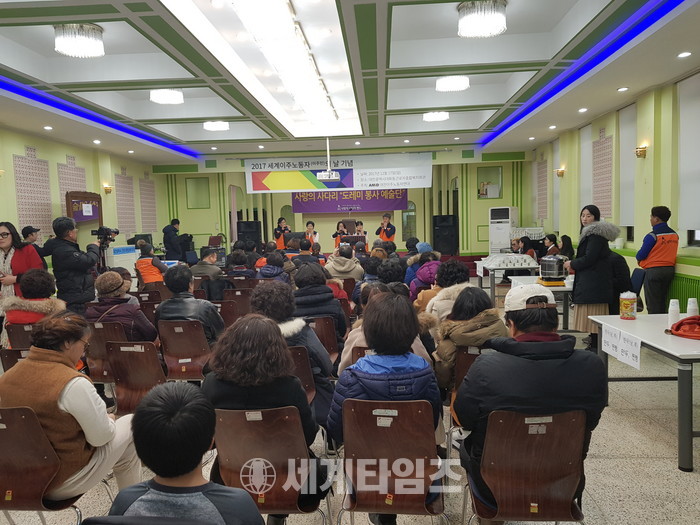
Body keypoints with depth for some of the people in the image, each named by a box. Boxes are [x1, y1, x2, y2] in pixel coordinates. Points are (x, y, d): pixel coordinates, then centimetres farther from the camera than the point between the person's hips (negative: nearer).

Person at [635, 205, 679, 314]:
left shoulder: (652, 236, -15)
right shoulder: (675, 235, 6)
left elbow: (641, 255, -12)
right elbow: (668, 252, 14)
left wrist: (638, 259, 9)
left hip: (653, 271, -7)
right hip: (670, 269, 7)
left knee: (652, 305, 0)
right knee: (662, 302, 16)